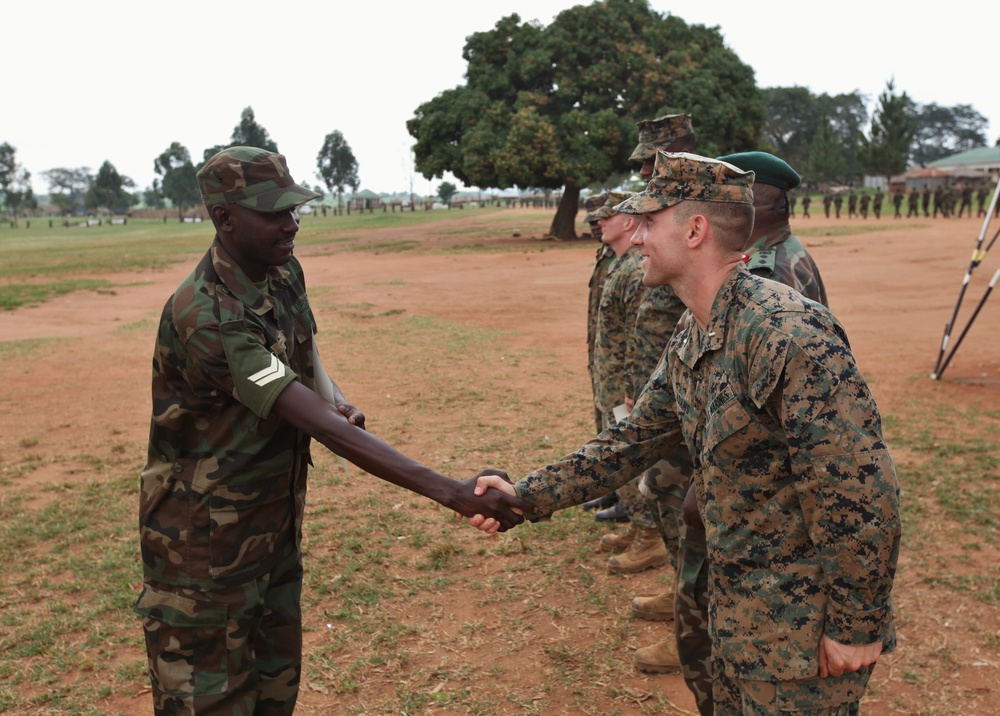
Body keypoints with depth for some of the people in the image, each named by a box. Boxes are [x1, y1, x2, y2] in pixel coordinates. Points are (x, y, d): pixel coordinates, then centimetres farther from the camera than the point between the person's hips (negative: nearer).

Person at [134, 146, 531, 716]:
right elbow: (322, 426, -35)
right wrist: (450, 492, -39)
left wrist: (335, 398, -11)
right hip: (206, 539, -7)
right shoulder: (204, 316, -29)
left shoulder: (286, 273, -3)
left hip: (278, 519, 8)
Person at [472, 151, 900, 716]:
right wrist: (528, 496, 3)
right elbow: (632, 441, 9)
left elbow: (863, 490, -27)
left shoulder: (788, 332, -27)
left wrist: (858, 627, -18)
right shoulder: (690, 339, 3)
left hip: (803, 624, -9)